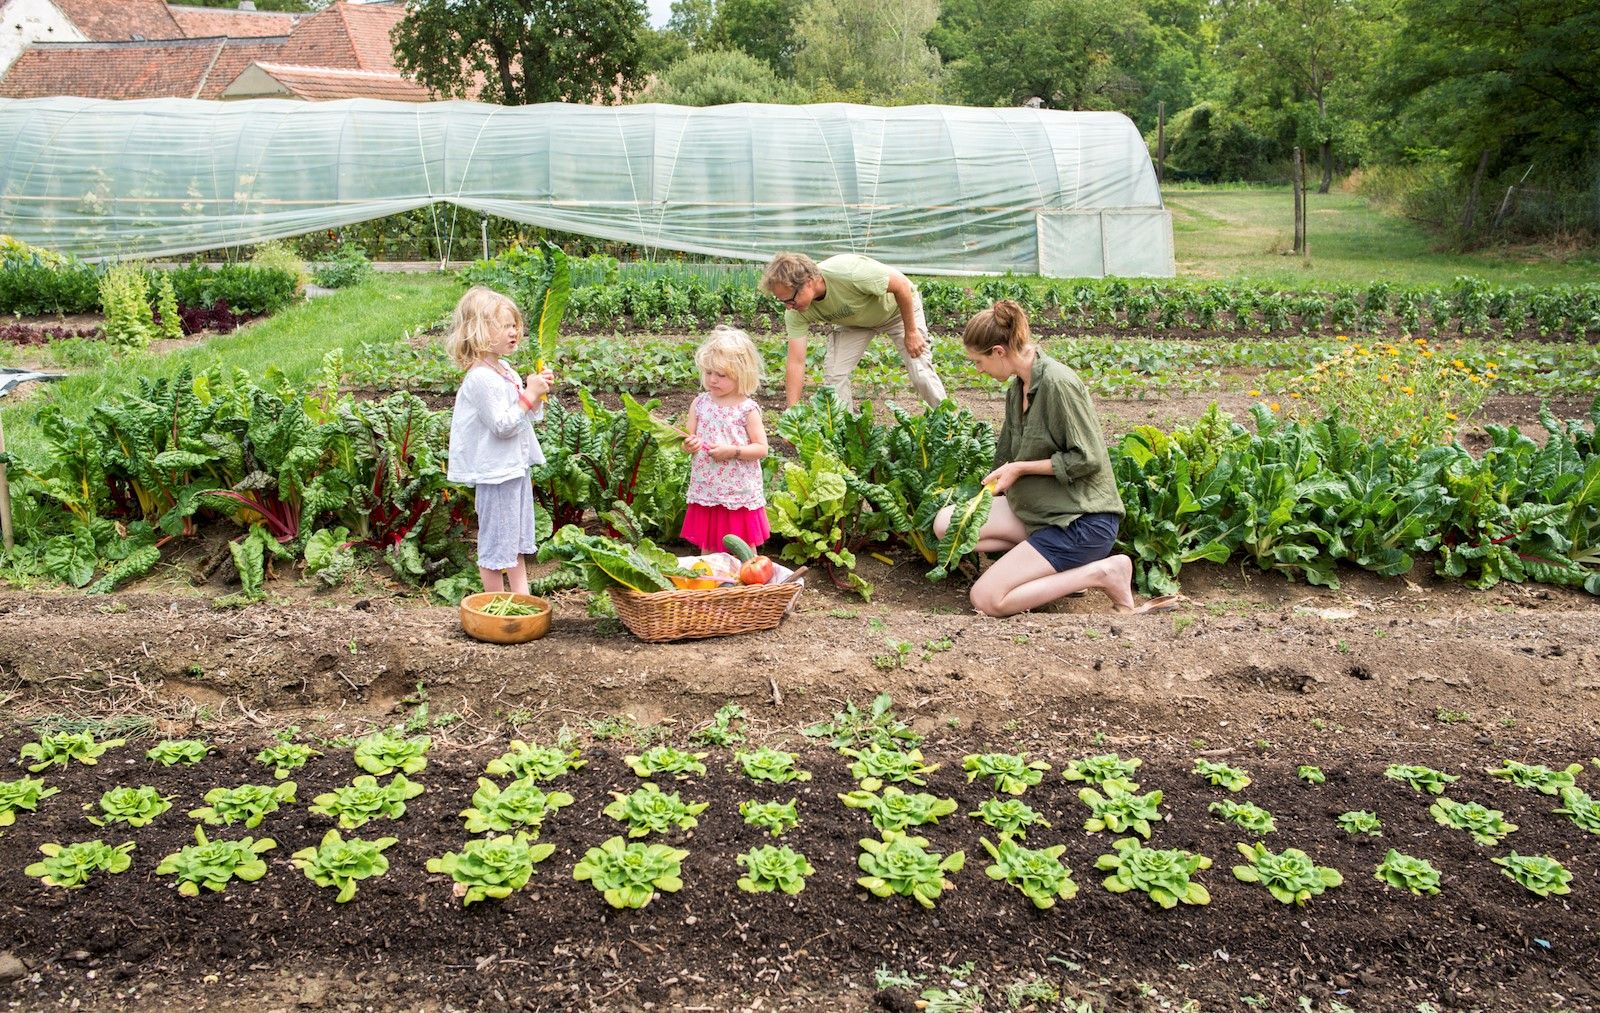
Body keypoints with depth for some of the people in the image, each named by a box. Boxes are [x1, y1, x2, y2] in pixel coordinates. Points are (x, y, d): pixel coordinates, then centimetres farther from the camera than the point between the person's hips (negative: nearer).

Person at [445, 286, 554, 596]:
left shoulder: (504, 369, 9)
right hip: (495, 471, -10)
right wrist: (530, 394, -22)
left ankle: (522, 599, 26)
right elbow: (503, 425, -24)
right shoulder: (481, 378, -21)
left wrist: (537, 391, 3)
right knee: (495, 542, 3)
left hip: (515, 466, 10)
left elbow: (523, 415, 19)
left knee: (516, 540, 17)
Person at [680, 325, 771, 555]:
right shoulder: (700, 403, 2)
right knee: (707, 546, 15)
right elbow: (689, 438, 6)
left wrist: (732, 451, -22)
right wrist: (688, 445, -17)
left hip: (739, 491, -4)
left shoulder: (747, 409, -10)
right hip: (706, 490, 4)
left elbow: (761, 448, -10)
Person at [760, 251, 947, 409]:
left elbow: (902, 285, -29)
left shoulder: (849, 273, -43)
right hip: (854, 321, 4)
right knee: (833, 373, -12)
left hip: (898, 308, -4)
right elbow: (795, 363, -23)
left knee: (921, 374, -12)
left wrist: (911, 332, -22)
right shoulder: (796, 312, -26)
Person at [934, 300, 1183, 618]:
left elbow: (1087, 459, -20)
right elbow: (1006, 455, 21)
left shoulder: (1058, 383, -19)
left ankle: (1101, 572, -7)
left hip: (1082, 520, -9)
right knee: (947, 523, 0)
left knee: (986, 599, -17)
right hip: (1038, 509, 9)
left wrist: (1021, 468, -15)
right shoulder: (1017, 387, 9)